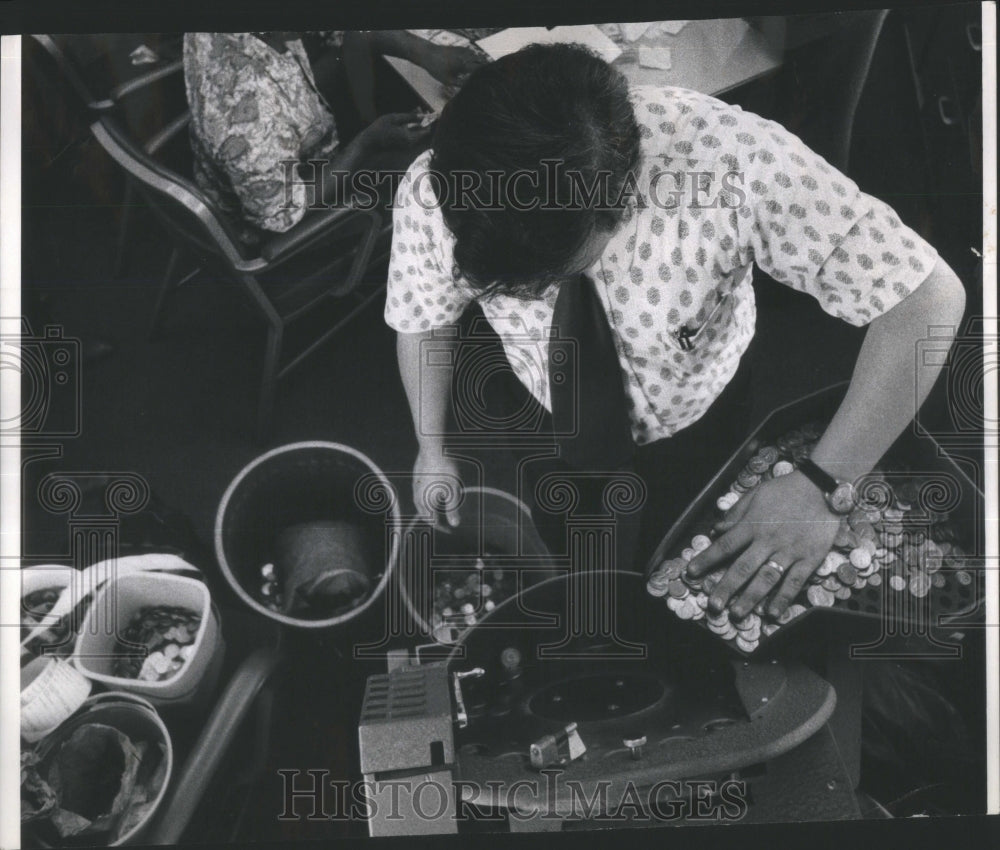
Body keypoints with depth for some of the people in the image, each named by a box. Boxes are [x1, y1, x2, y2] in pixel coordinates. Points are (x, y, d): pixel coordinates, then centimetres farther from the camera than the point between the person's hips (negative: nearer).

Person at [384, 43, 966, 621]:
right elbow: (421, 320, -9)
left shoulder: (731, 161, -41)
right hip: (557, 442, 1)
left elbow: (928, 296, -34)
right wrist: (432, 450, 0)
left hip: (704, 425, -1)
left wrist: (823, 486, -38)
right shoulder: (432, 195, -32)